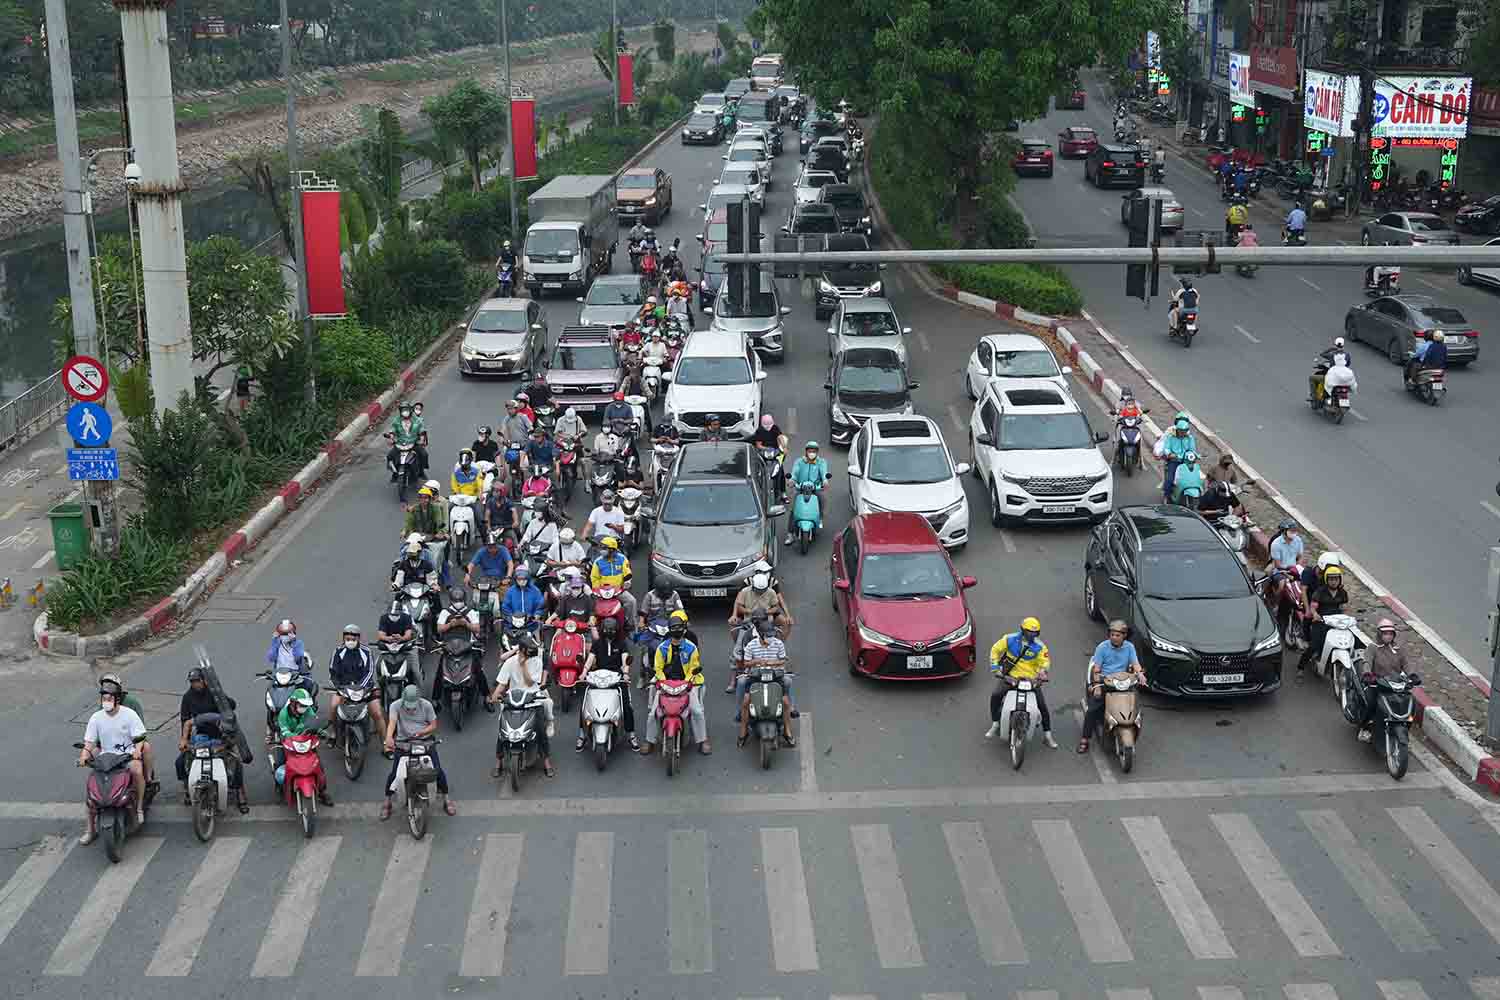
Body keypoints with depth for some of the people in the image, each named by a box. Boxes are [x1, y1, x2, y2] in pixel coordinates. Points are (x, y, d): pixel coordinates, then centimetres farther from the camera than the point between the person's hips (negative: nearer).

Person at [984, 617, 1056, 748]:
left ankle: (1047, 736, 9)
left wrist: (1042, 671, -25)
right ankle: (995, 725, -9)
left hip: (1031, 679, 0)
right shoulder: (1010, 639, -6)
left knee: (1042, 706, -4)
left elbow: (1045, 661, -1)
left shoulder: (1040, 646, -5)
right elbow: (995, 650, 3)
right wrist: (995, 668, -7)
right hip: (1010, 677, 0)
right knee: (995, 695, -23)